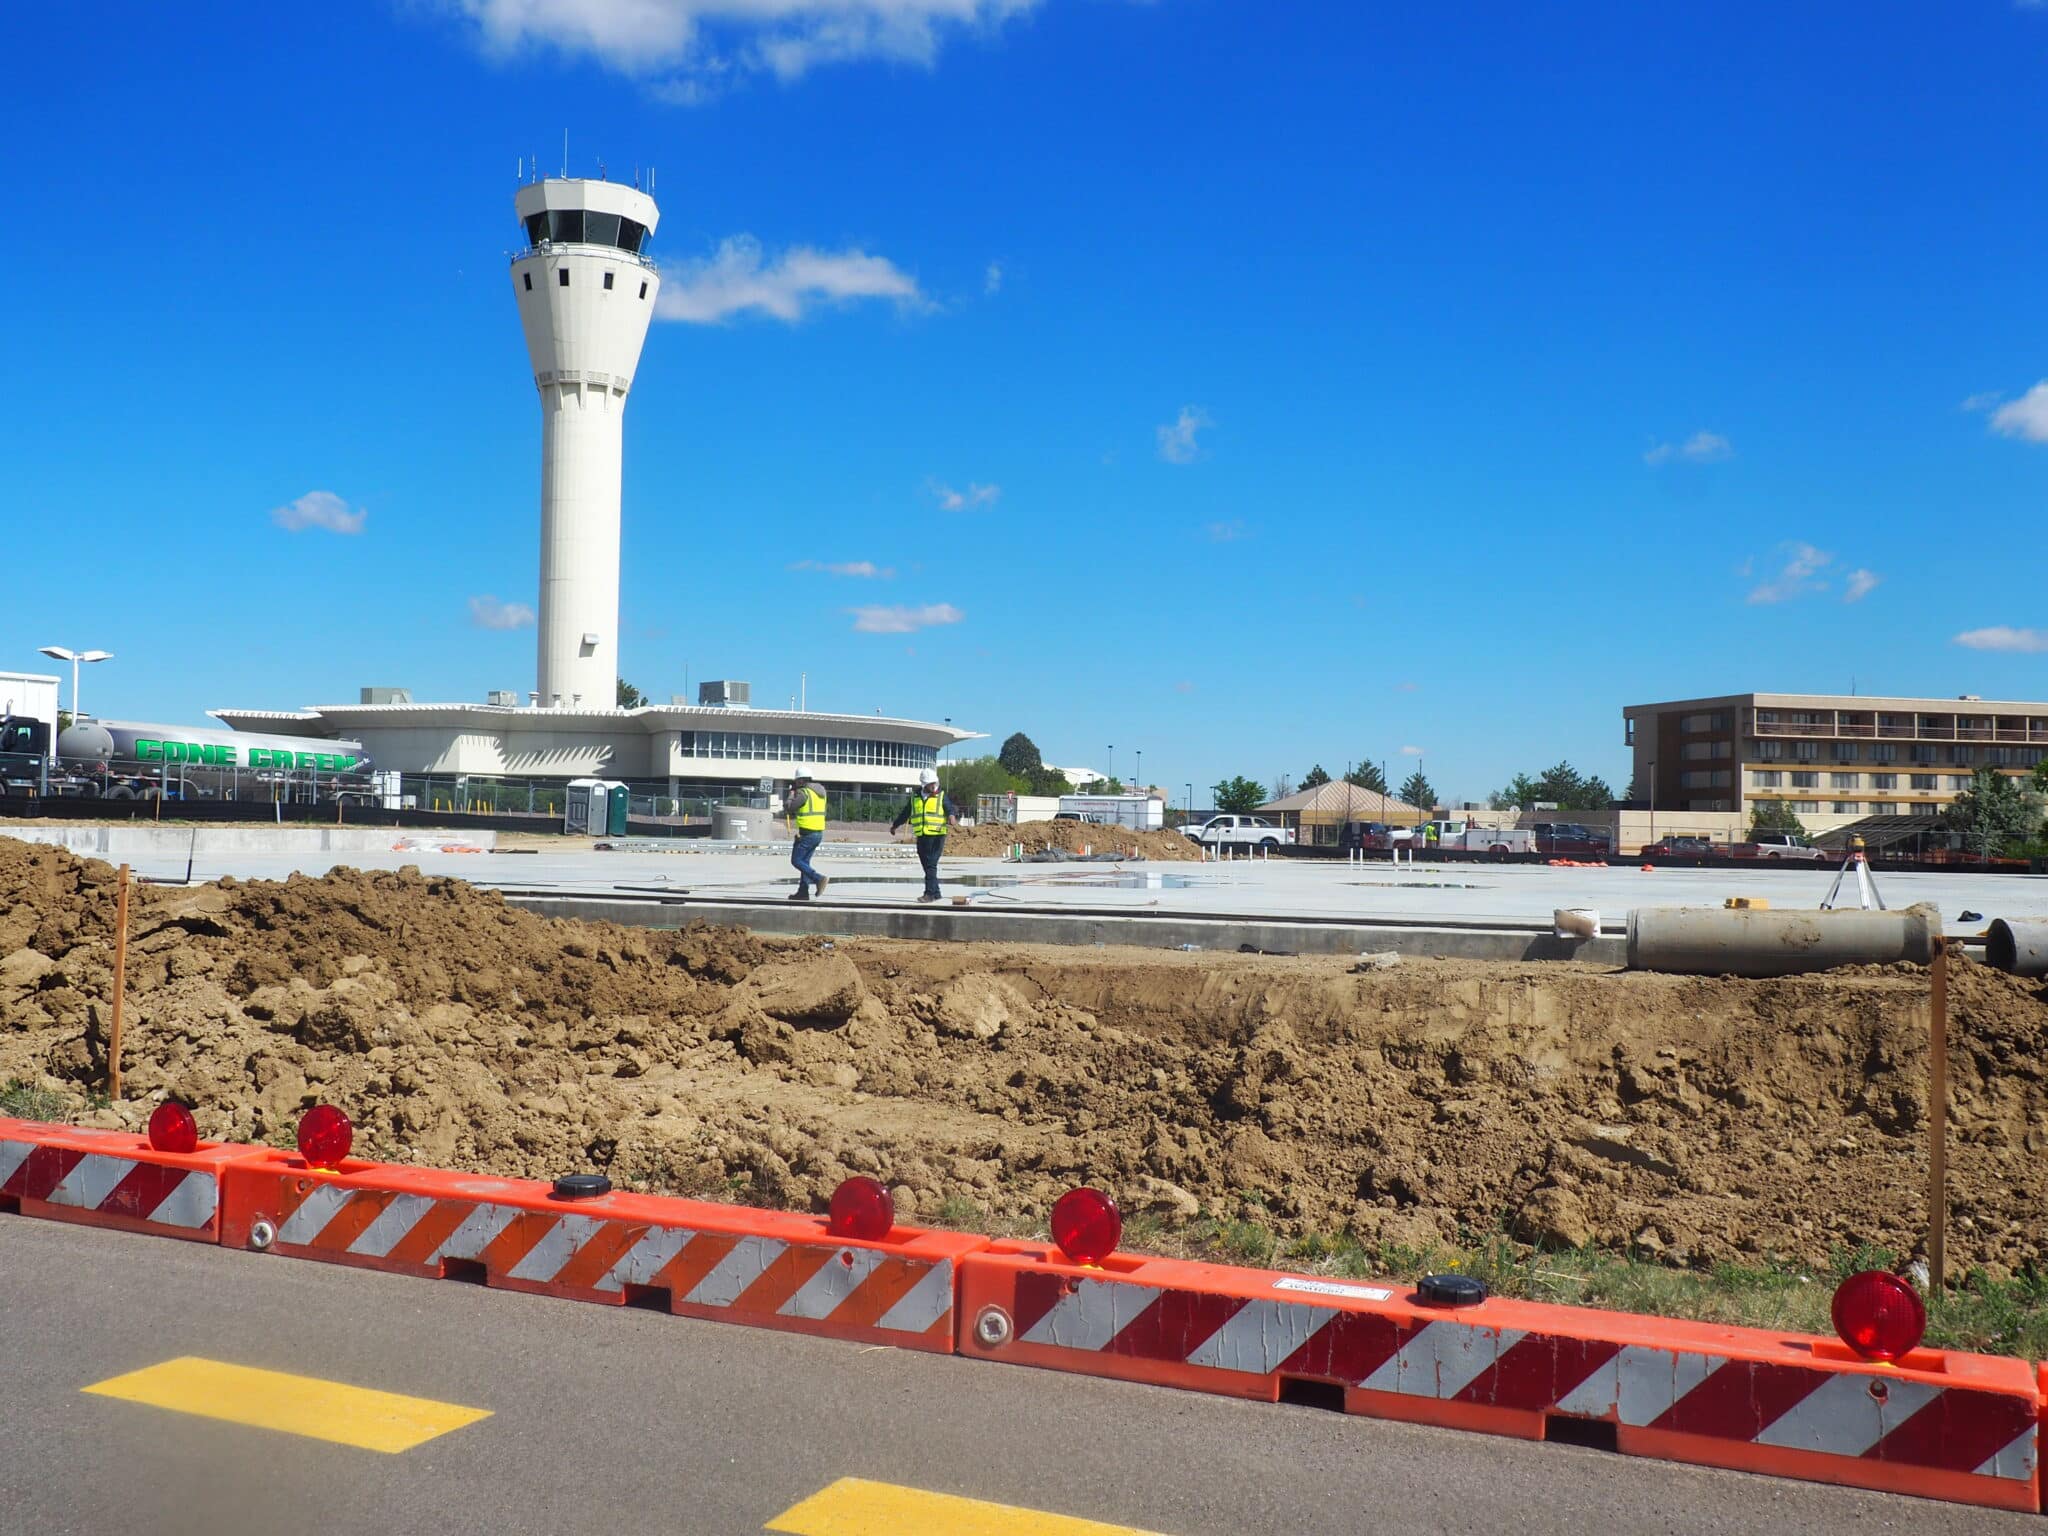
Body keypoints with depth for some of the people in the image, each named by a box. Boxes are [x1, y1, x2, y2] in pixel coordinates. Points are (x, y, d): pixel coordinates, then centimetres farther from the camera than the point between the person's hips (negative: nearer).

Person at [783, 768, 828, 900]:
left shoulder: (803, 793, -14)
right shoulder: (820, 792, 12)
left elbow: (788, 807, -12)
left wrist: (791, 794, 4)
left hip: (807, 833, -9)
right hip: (819, 833, 9)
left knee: (796, 861, -1)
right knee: (804, 861, 15)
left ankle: (818, 879, -16)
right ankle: (803, 892, 14)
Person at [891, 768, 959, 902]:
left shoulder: (942, 796, 2)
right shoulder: (915, 796, 12)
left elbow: (950, 809, -9)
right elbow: (905, 813, 25)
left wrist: (952, 816, -32)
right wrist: (895, 825, 34)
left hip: (937, 835, -4)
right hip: (921, 836, 5)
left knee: (931, 865, -11)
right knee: (927, 865, 7)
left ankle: (930, 893, -11)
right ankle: (935, 892, 16)